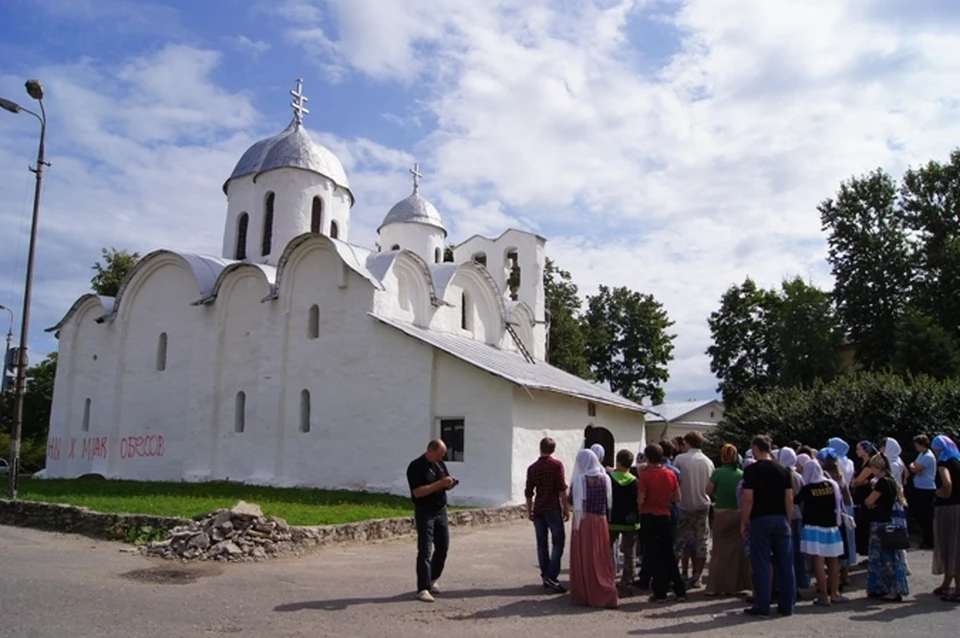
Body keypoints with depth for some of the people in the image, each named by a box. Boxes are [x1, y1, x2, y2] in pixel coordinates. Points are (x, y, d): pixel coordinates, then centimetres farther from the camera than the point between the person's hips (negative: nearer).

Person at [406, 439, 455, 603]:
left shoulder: (440, 464, 8)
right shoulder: (416, 467, -15)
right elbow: (418, 492, -23)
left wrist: (449, 484, -8)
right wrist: (440, 483, -26)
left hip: (441, 511, 7)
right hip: (424, 513, -7)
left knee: (443, 547, 13)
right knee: (425, 551, -8)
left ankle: (432, 580, 31)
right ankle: (423, 589, -5)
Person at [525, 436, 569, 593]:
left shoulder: (532, 468, 7)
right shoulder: (557, 465, -5)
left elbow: (529, 492, 9)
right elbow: (562, 489, -9)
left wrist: (529, 510, 17)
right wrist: (566, 508, -3)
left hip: (538, 510, 4)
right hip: (553, 508, -4)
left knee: (541, 543, 9)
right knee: (558, 542, -2)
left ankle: (545, 575, 12)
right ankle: (551, 576, -12)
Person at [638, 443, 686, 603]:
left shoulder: (645, 475, -14)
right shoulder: (671, 474, -2)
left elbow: (640, 500, -16)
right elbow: (677, 497, 3)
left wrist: (638, 501, 5)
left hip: (648, 517, -4)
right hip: (665, 516, 4)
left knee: (654, 555, 4)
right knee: (669, 554, 14)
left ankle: (660, 593, 5)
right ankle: (680, 591, 16)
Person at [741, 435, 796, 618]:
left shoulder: (752, 470, -7)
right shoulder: (782, 469, 6)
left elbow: (748, 499, -11)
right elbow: (789, 498, 6)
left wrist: (744, 521, -2)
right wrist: (787, 519, 15)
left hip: (760, 520, -4)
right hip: (781, 520, 5)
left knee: (761, 564, 1)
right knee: (785, 563, 10)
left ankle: (762, 606, 4)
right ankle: (787, 605, 15)